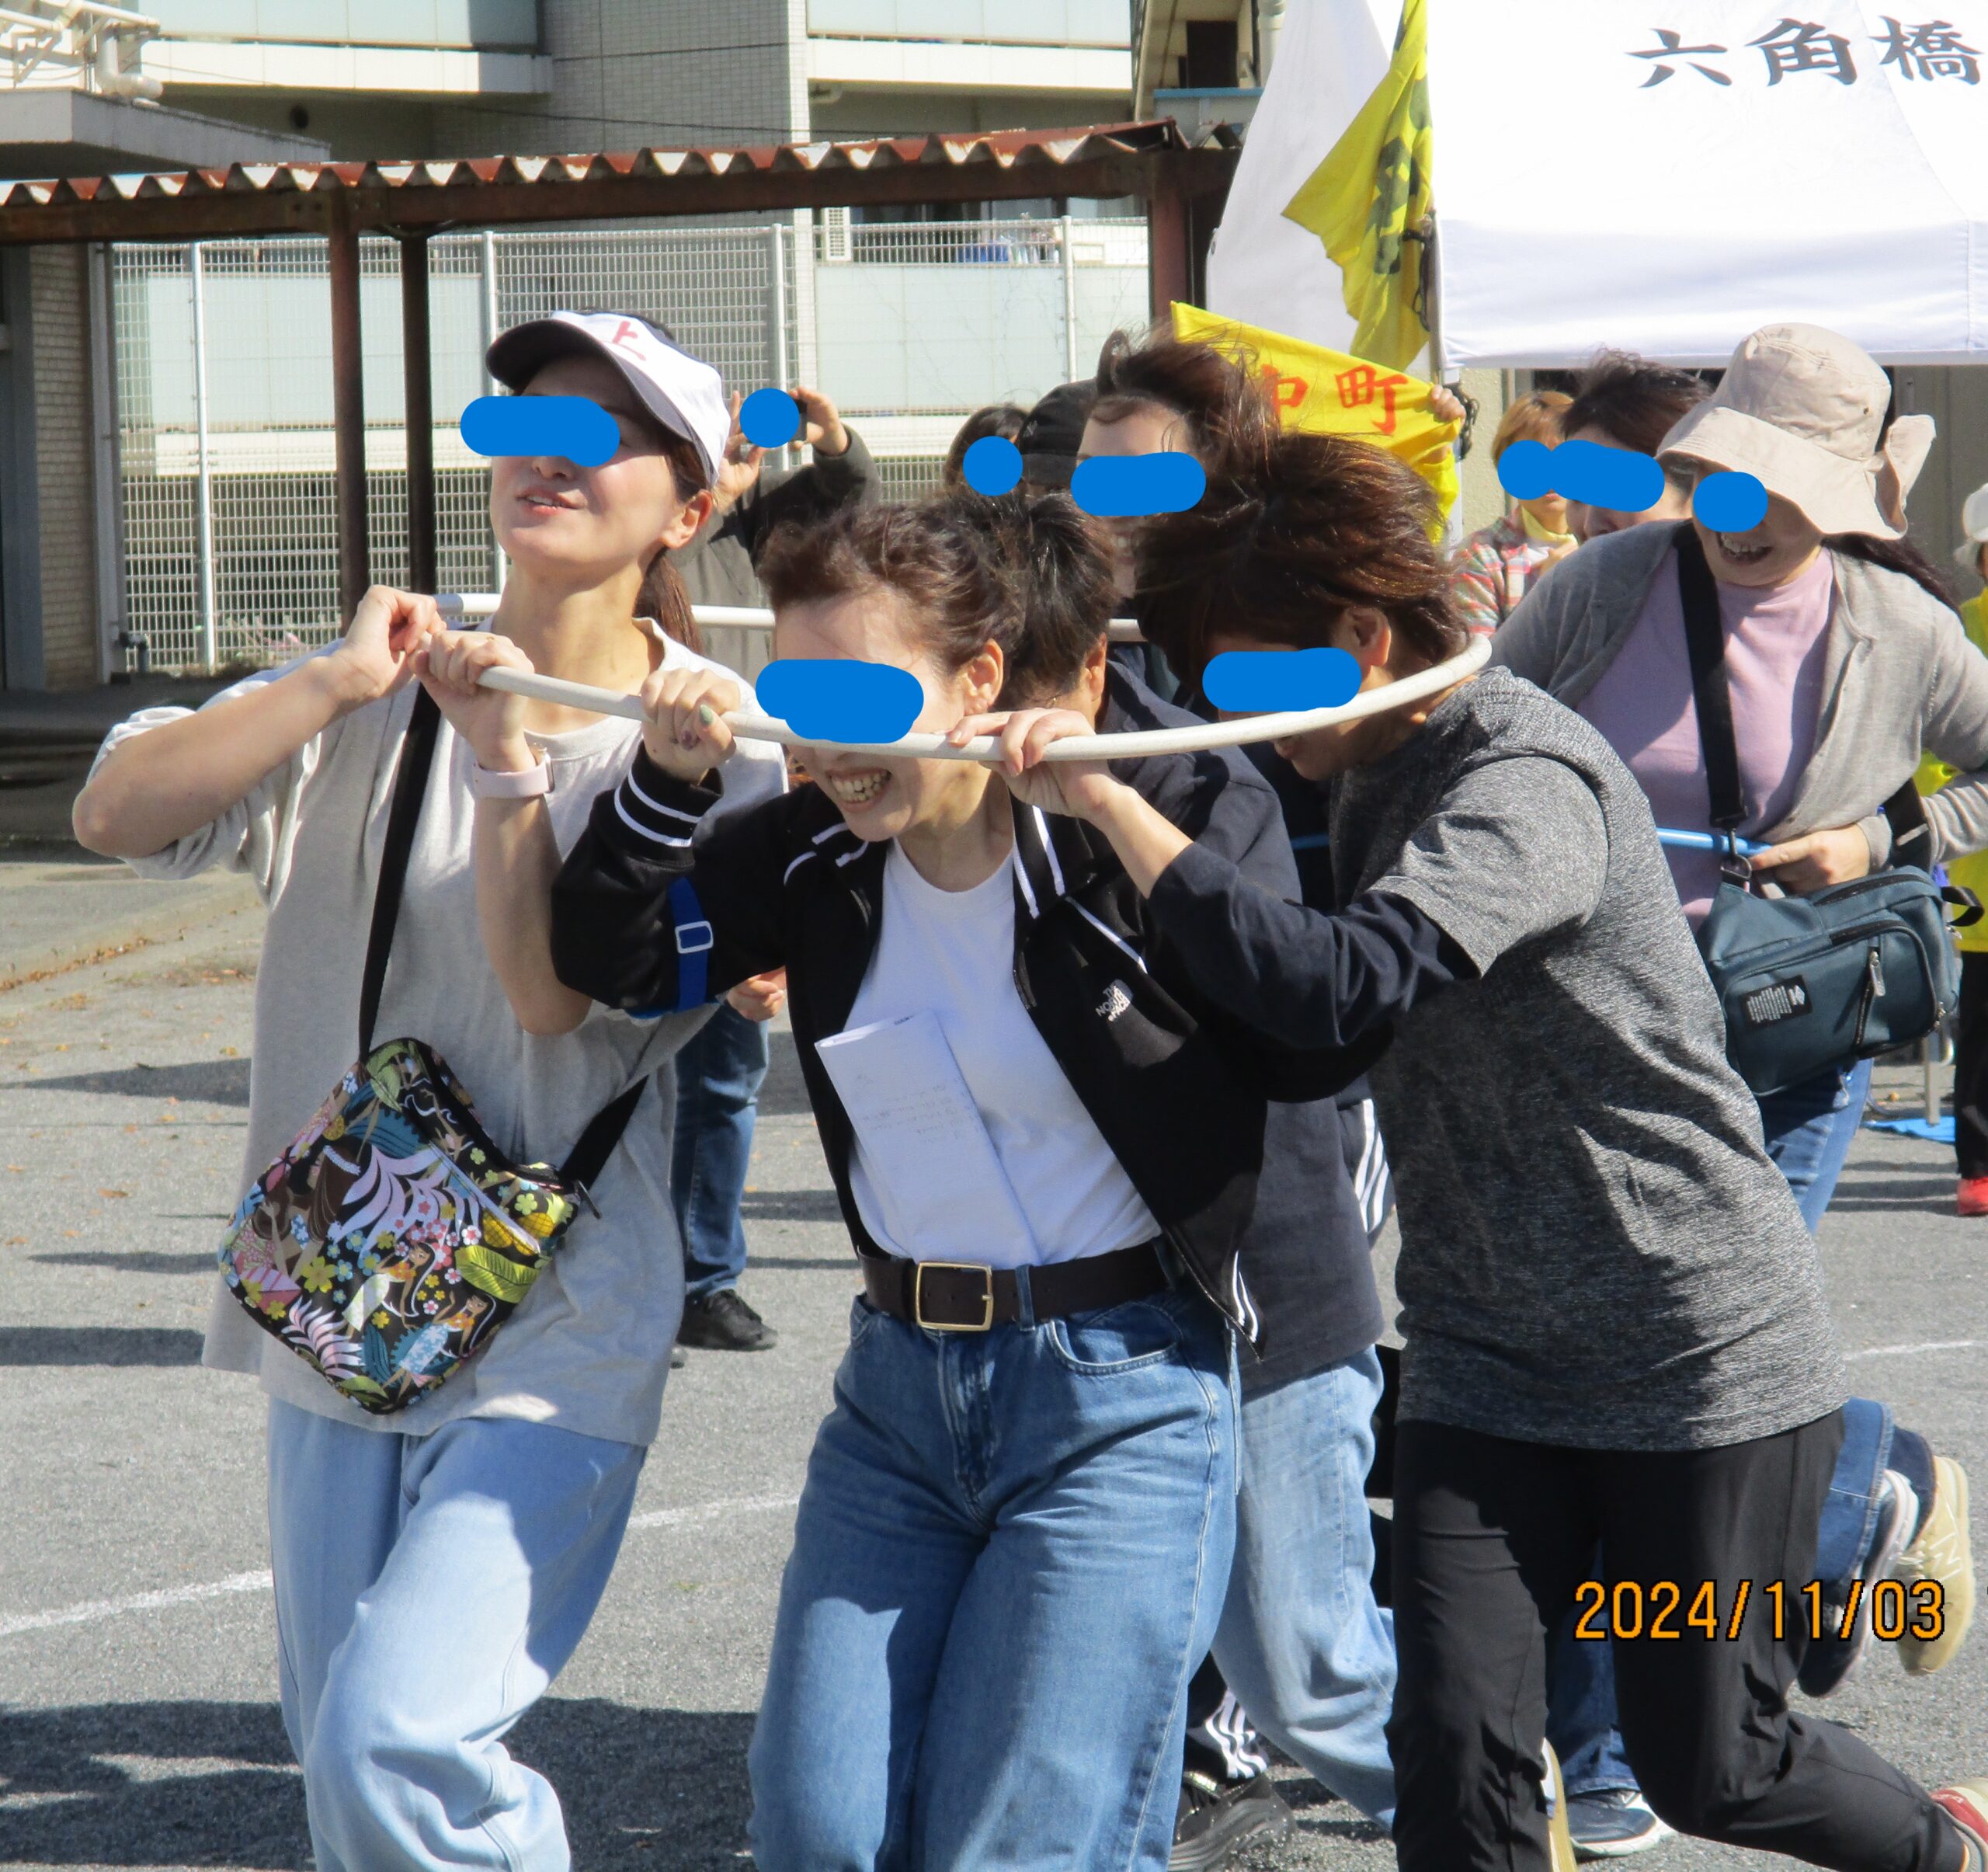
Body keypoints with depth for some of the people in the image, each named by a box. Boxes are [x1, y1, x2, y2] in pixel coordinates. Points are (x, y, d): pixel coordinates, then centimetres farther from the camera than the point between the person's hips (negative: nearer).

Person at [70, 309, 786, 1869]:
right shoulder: (380, 687, 4)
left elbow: (559, 997, -17)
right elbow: (117, 813, -9)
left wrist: (509, 753, -20)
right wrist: (336, 687, -17)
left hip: (555, 1324, -5)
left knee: (396, 1740, -21)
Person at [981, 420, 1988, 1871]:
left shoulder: (1529, 780, -22)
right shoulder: (1369, 775, 6)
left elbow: (1342, 989, -38)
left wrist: (1112, 802, -39)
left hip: (1707, 1360, -7)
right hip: (1489, 1362, 7)